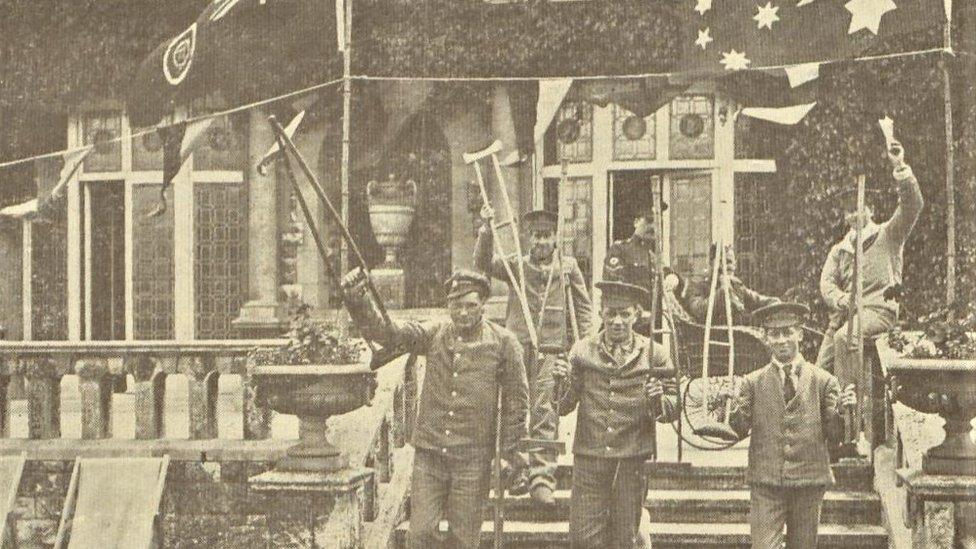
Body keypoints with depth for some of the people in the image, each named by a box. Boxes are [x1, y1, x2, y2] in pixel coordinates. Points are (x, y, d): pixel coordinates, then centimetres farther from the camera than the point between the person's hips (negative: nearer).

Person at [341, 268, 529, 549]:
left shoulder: (503, 342, -2)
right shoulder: (433, 334, 3)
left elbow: (516, 399, 4)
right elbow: (386, 330, -7)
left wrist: (510, 451, 3)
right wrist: (358, 303, -25)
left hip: (473, 457, -1)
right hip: (429, 452, 2)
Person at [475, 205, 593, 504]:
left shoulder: (567, 266, 10)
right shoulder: (516, 265, 9)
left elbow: (583, 306, 14)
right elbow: (483, 264, -6)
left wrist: (580, 343, 6)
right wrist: (487, 230, -20)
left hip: (551, 349, -1)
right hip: (517, 345, 1)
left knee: (545, 414, -6)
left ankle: (542, 479, -6)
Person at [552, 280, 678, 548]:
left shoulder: (653, 354, 3)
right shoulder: (583, 351, 5)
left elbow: (674, 409, 5)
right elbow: (563, 408, 5)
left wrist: (658, 400, -17)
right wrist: (563, 383, -15)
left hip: (632, 459, -1)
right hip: (589, 457, 1)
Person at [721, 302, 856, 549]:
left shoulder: (823, 380, 5)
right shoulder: (753, 382, 6)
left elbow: (834, 434, 4)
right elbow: (739, 430, 1)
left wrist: (842, 410, -16)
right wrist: (736, 408, -19)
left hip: (809, 482, 1)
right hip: (765, 482, -1)